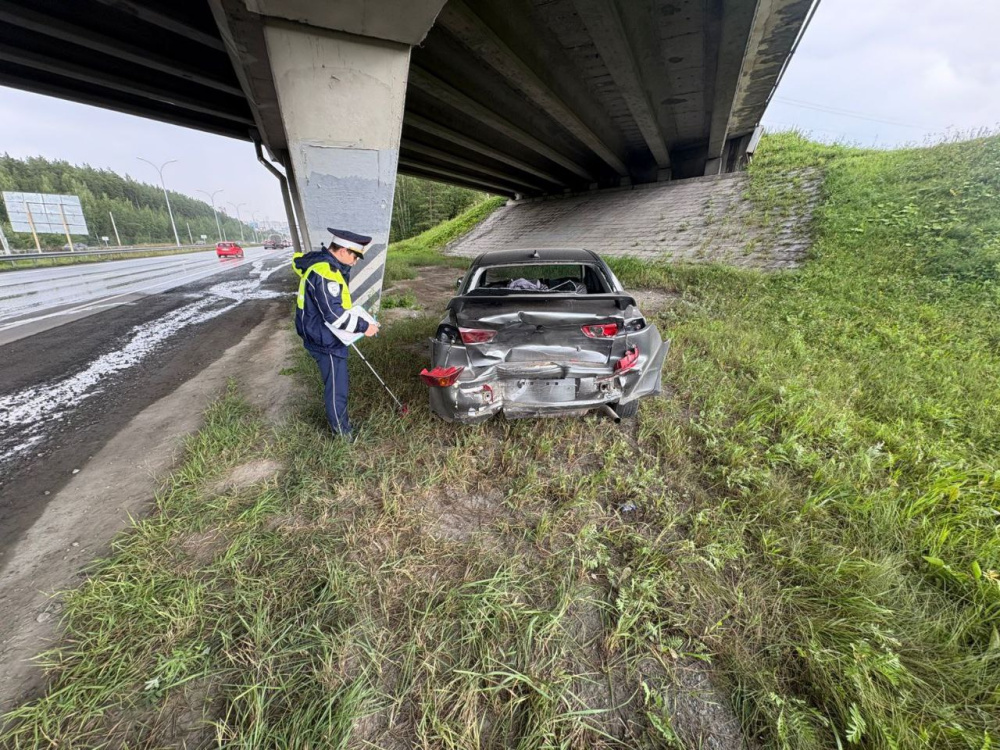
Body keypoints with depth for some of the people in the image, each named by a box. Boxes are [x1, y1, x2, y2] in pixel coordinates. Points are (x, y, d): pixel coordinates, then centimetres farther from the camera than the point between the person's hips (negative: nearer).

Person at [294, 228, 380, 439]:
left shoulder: (323, 264, 8)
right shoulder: (325, 273, -26)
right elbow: (334, 316, -28)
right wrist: (363, 326, -20)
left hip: (323, 335, 11)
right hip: (326, 341, -11)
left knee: (336, 384, 22)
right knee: (337, 388, 2)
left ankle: (340, 422, 38)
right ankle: (342, 432, 18)